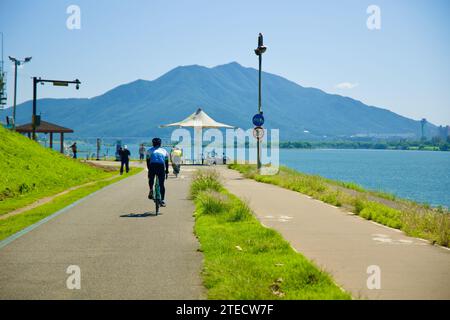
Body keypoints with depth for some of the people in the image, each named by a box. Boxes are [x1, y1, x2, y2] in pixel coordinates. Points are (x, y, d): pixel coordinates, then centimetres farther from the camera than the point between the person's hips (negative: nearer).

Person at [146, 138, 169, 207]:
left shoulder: (149, 150, 20)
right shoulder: (164, 151, 24)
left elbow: (148, 161, 12)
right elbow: (166, 163, 22)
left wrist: (149, 170, 13)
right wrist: (166, 172, 25)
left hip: (152, 166, -1)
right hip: (161, 167, 1)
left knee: (151, 179, 24)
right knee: (161, 184, 8)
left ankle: (151, 190, -3)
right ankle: (162, 200, 3)